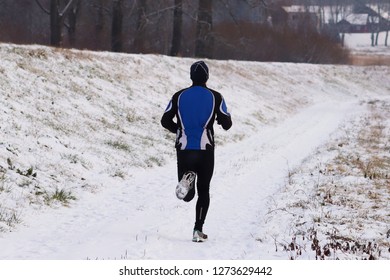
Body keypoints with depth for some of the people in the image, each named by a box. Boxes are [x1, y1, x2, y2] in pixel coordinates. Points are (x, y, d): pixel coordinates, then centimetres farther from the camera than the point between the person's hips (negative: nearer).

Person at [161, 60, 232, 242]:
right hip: (205, 150, -1)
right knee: (204, 191, 14)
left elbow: (165, 121, 2)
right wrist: (219, 118, 23)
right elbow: (227, 124, 0)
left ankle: (186, 178, -25)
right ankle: (198, 230, 4)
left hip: (183, 149, 1)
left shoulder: (179, 96, 4)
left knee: (187, 196, 10)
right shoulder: (215, 97, -1)